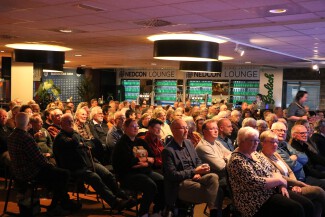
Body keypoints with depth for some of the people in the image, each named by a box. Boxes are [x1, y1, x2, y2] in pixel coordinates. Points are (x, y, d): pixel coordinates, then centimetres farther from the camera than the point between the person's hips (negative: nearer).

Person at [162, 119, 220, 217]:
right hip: (180, 183, -7)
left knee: (213, 177, -24)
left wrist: (198, 172, -5)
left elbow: (198, 160, 19)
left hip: (194, 177, 7)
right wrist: (194, 171, -19)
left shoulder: (188, 142, 11)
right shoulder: (168, 150, -12)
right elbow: (172, 175, -15)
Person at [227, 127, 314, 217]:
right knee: (296, 209, -24)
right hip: (258, 200, -9)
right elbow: (255, 182, -23)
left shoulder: (255, 154, 12)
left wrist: (281, 185, -6)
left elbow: (273, 170, 14)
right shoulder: (237, 160, -16)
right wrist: (280, 180, -11)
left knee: (308, 205, -5)